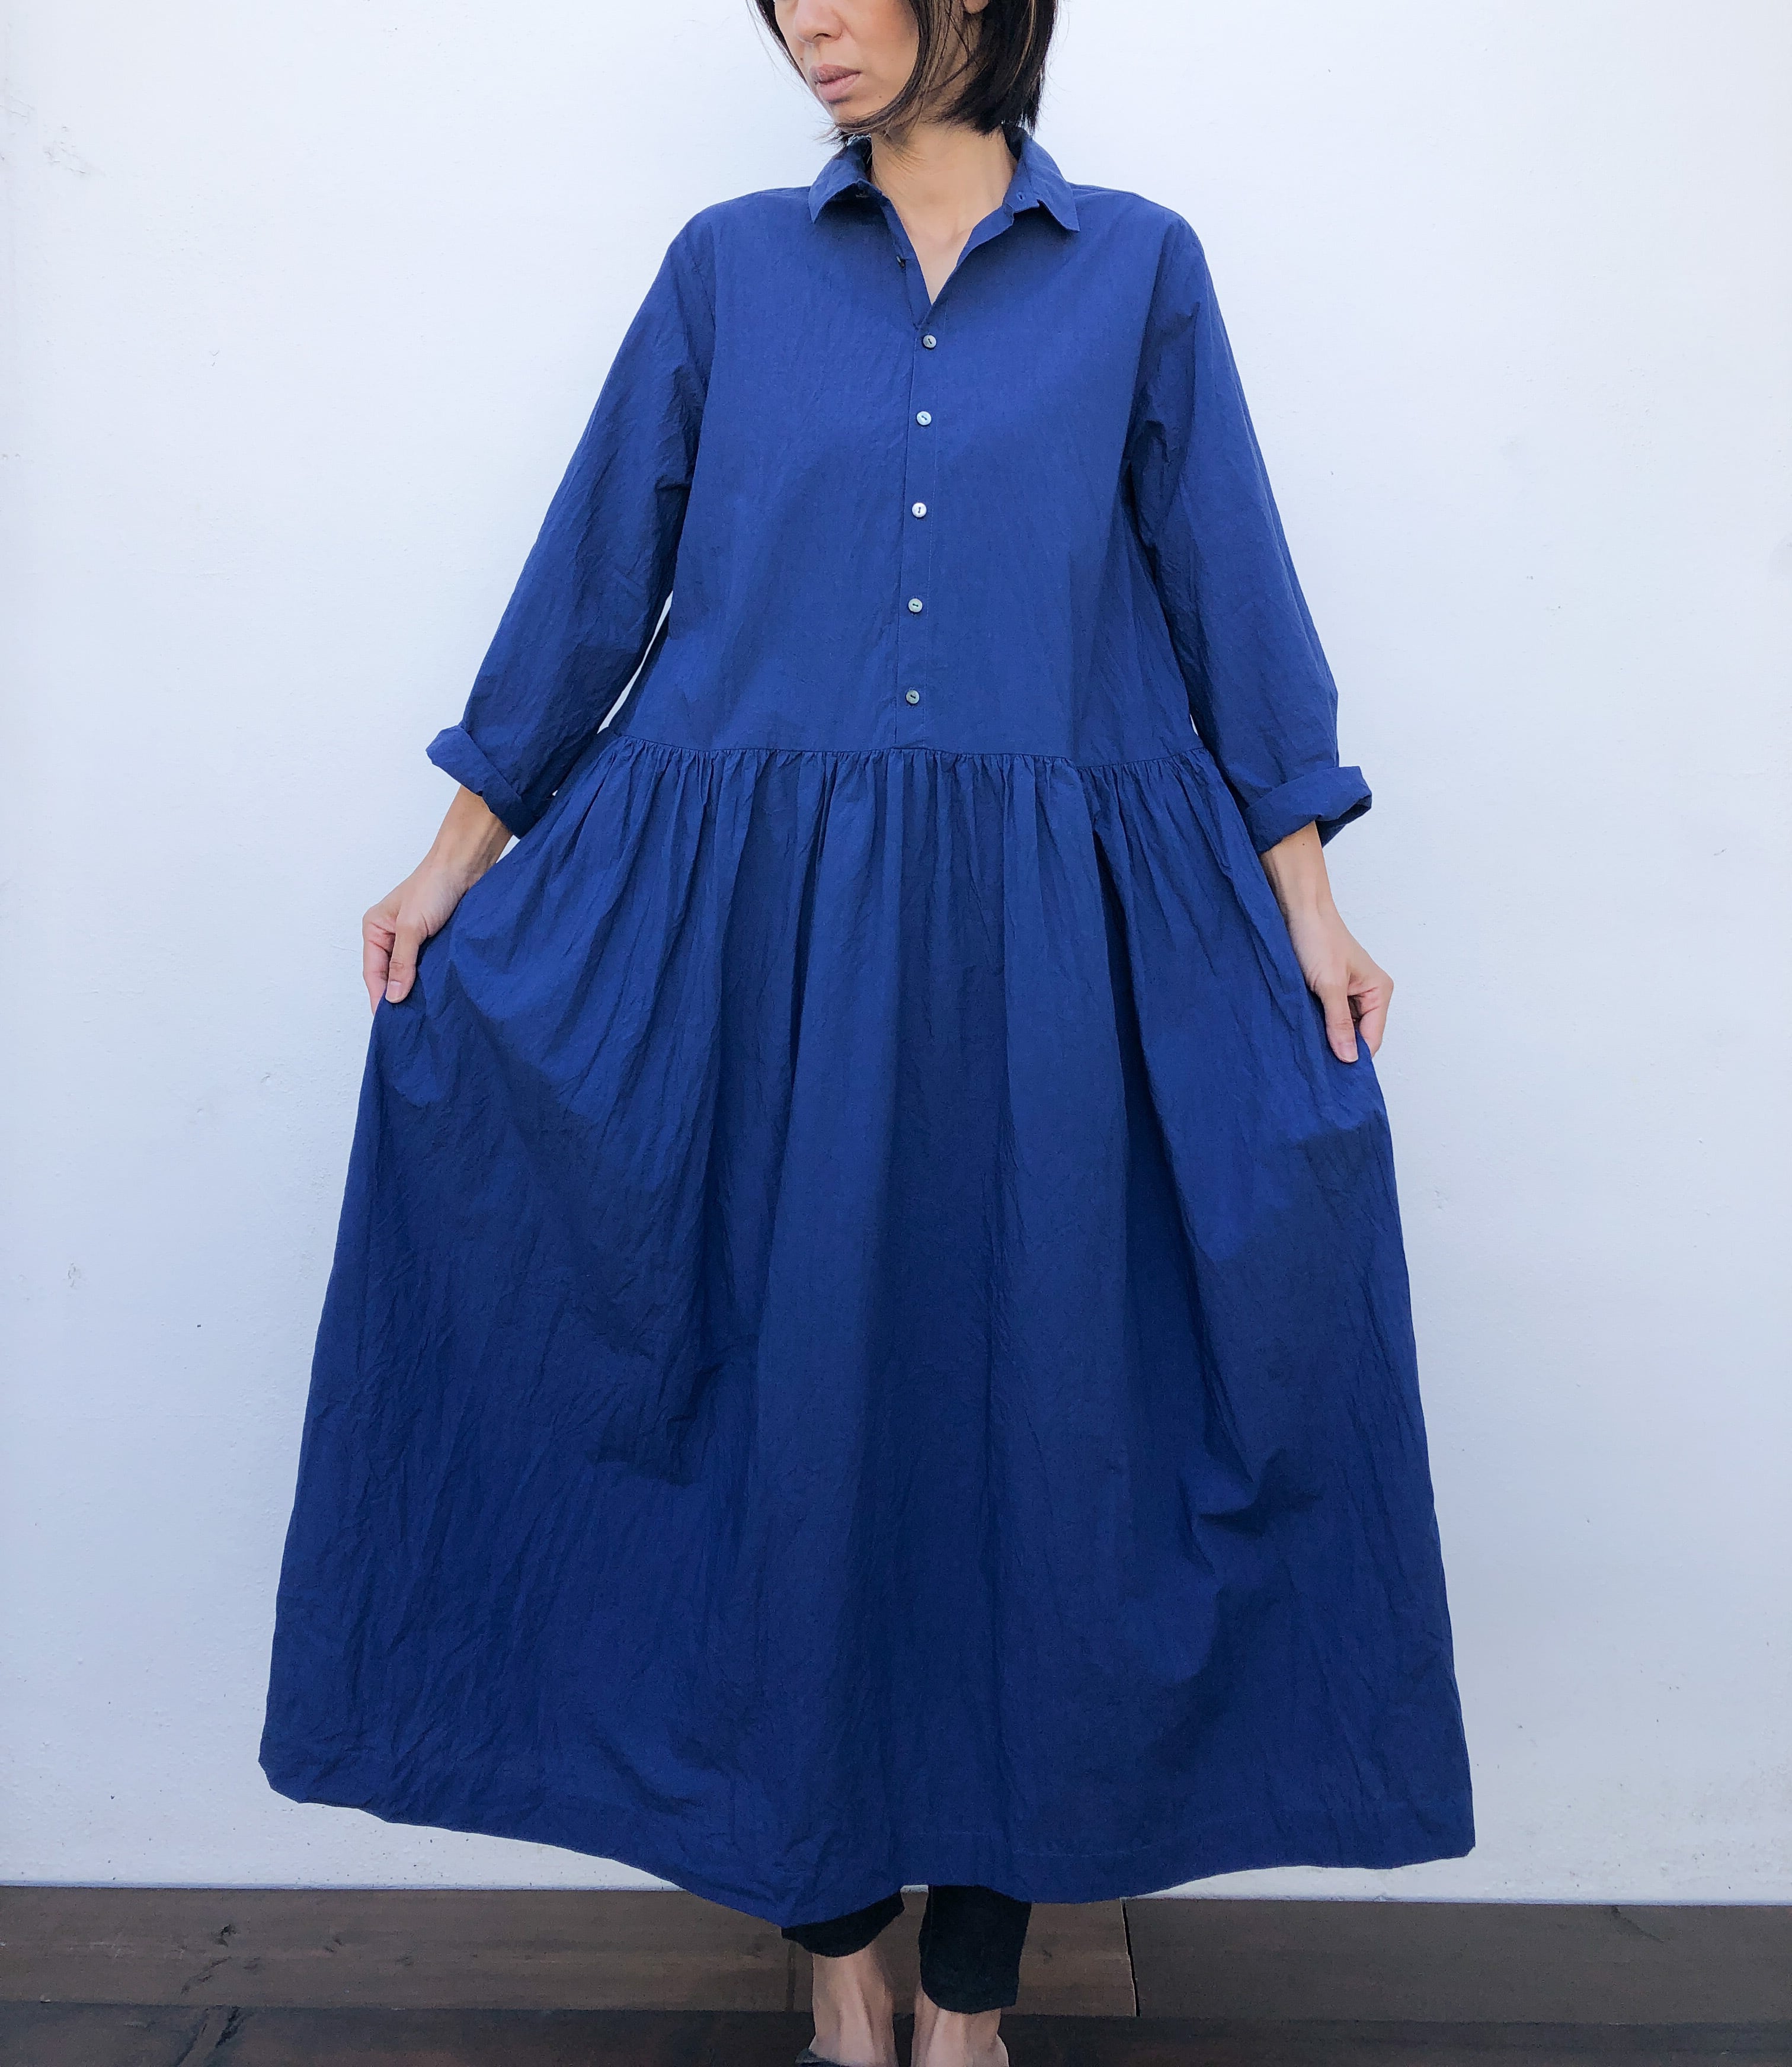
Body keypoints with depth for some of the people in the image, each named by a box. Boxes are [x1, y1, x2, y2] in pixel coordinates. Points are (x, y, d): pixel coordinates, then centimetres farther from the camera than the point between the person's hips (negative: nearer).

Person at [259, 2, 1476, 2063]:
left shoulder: (1136, 266, 10)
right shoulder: (730, 263, 12)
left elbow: (1228, 584, 8)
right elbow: (596, 566, 11)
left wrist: (1303, 893, 2)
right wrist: (463, 852, 10)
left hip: (1048, 934, 0)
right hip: (756, 926, 1)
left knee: (1029, 1404, 3)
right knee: (798, 1395, 4)